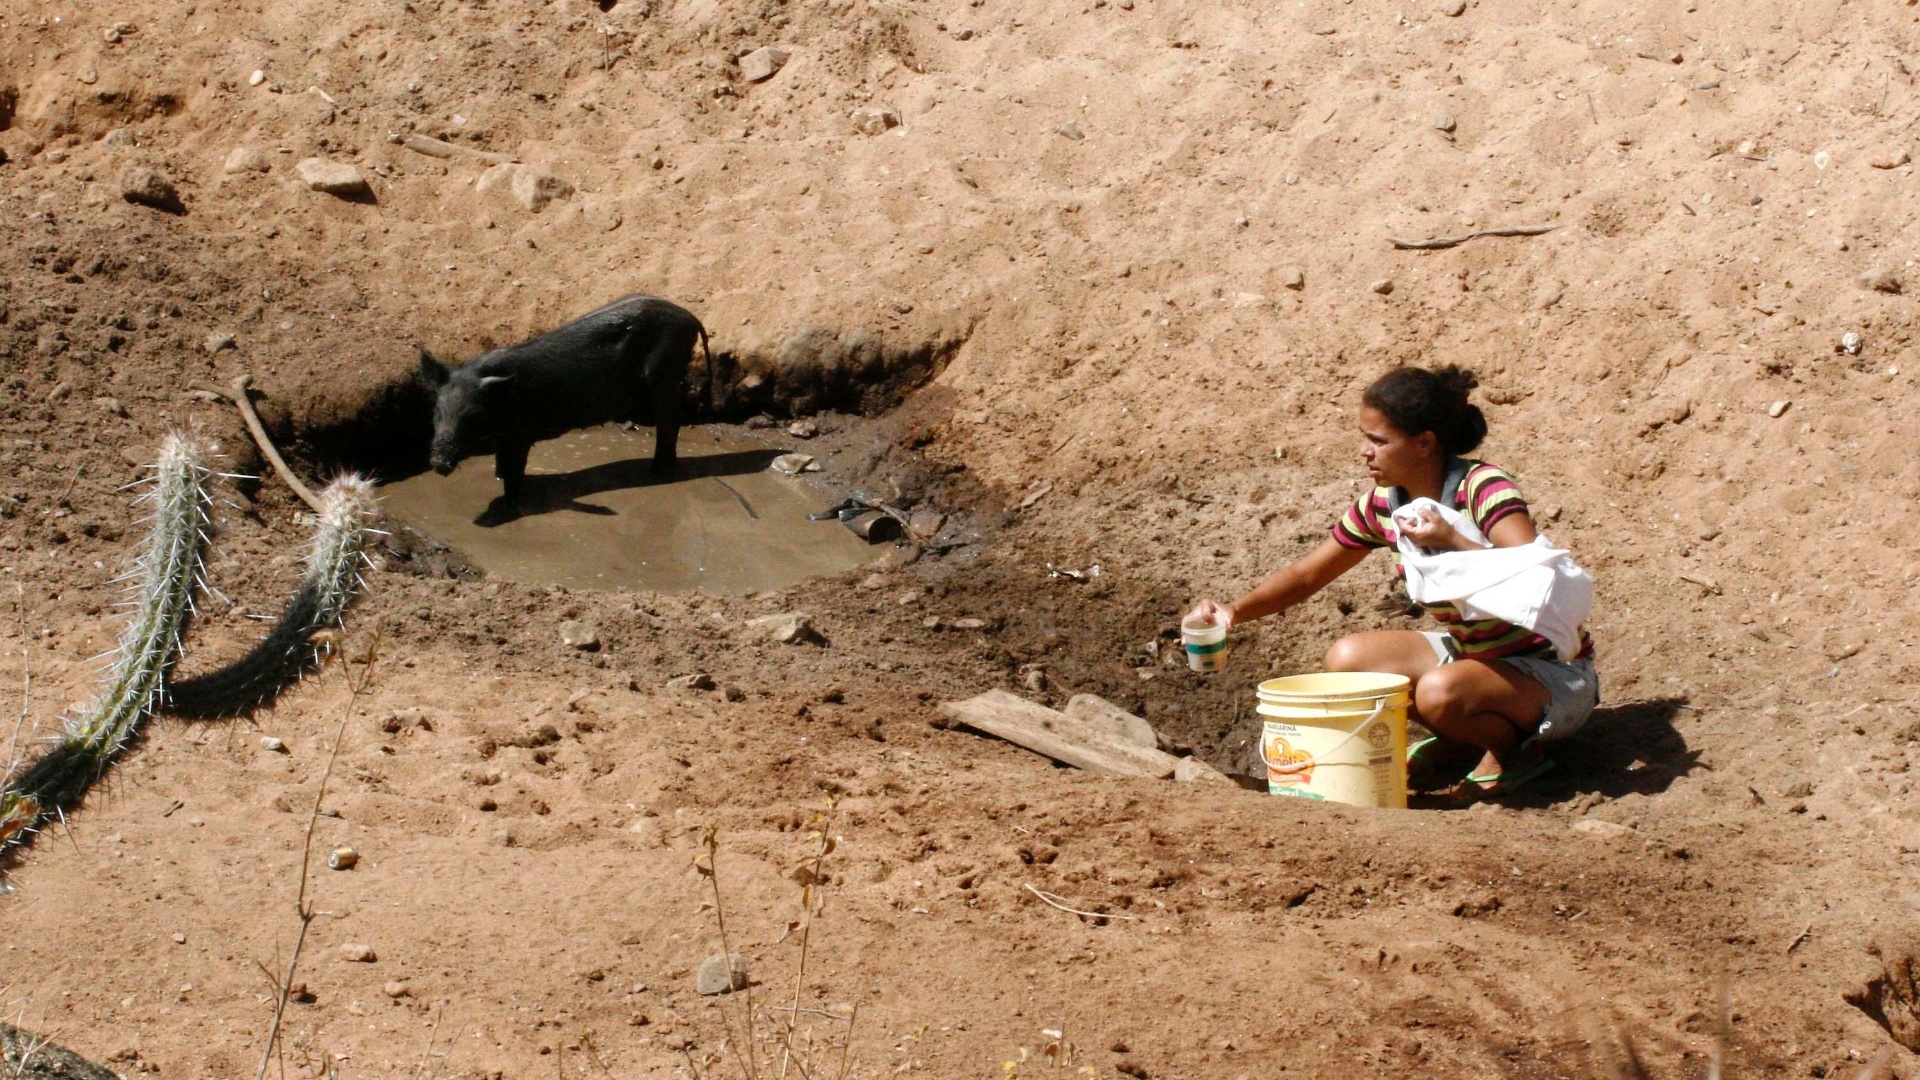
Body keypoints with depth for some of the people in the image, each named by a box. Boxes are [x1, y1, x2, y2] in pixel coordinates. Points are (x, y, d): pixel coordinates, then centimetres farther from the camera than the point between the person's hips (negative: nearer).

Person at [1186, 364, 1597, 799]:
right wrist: (1235, 610, -8)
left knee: (1440, 692, -35)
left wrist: (1454, 542, -40)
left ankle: (1515, 749, -3)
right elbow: (1307, 573, 7)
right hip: (1467, 653, 8)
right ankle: (1461, 742, 7)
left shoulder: (1483, 489, -23)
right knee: (1347, 658, -9)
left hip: (1553, 675, -7)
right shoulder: (1382, 505, -3)